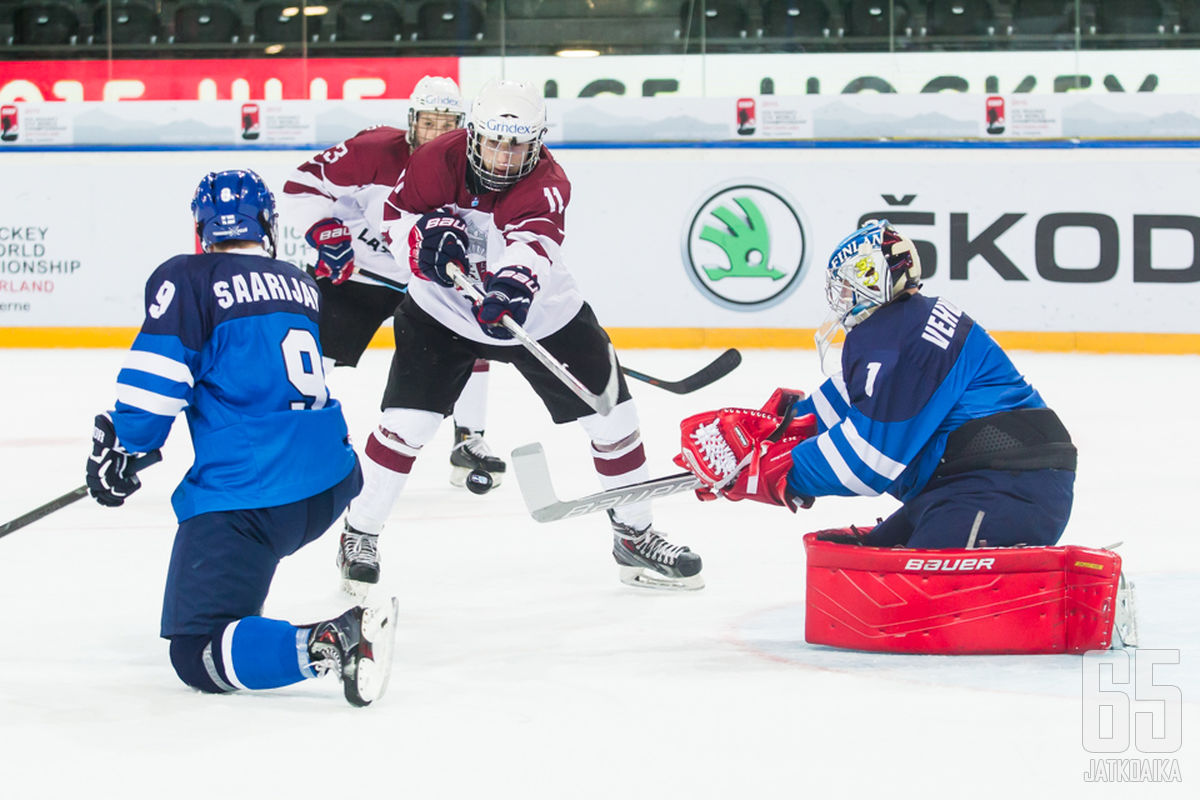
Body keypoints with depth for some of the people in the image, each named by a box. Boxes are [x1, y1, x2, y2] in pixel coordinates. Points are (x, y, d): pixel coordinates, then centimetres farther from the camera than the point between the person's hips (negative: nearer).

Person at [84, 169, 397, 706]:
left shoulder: (187, 279, -3)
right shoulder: (299, 285, 17)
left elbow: (156, 377, -11)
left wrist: (121, 447, 3)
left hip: (247, 496, -7)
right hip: (333, 485, 7)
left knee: (196, 656, -9)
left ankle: (326, 645, -29)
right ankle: (241, 628, 34)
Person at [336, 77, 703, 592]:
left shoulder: (546, 183, -25)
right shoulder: (436, 164, -17)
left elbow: (535, 240, -44)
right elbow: (395, 217, -5)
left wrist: (515, 283, -66)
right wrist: (428, 238, -28)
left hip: (538, 312, 0)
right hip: (441, 312, 0)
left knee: (612, 416, 0)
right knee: (406, 422, -12)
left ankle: (634, 536, 18)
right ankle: (360, 535, 6)